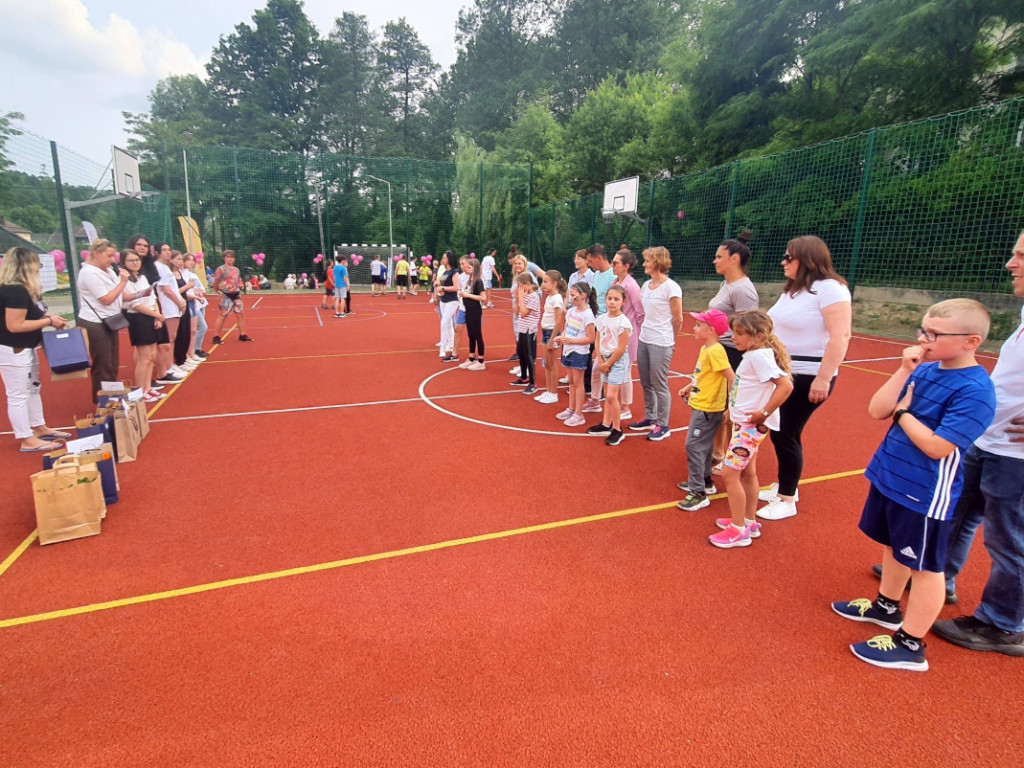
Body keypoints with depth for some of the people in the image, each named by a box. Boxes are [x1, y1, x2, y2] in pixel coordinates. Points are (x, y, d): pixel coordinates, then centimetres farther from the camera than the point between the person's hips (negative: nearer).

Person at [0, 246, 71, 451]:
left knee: (32, 388, 21)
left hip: (25, 348, 11)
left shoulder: (23, 288, 7)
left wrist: (48, 317, 3)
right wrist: (48, 321, -20)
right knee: (18, 395, -1)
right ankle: (27, 440, 7)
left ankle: (40, 428, 35)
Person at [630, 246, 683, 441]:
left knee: (659, 385, 2)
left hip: (661, 344, -7)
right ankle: (649, 418, 30)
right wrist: (645, 333, 9)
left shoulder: (670, 287, -13)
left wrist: (670, 340, 3)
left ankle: (663, 426, 14)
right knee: (646, 383, 15)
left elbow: (678, 319, -8)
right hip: (643, 340, 7)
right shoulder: (646, 285, 8)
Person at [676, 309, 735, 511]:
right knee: (704, 445, 21)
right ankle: (704, 481, 36)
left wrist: (731, 406, -22)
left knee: (694, 446, -8)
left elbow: (732, 378, -24)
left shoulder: (715, 351, -21)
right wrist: (688, 387, 15)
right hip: (701, 404, 10)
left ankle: (698, 493, -1)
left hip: (707, 408, -10)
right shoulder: (705, 349, 7)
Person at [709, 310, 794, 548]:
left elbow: (786, 385, -28)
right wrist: (733, 409, 7)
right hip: (744, 423, 10)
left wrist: (765, 413, -23)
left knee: (729, 474, -5)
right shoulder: (752, 354, 8)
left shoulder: (759, 356, -20)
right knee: (747, 473, 19)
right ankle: (748, 522, 32)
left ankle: (738, 531, 5)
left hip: (751, 425, -10)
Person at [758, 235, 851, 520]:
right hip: (783, 373, 8)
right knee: (777, 432, 14)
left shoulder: (830, 288, -15)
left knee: (786, 435, -3)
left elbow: (841, 336, -22)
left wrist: (823, 379, -25)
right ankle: (784, 486, 31)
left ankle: (787, 500, 13)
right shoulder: (793, 289, 12)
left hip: (807, 378, -8)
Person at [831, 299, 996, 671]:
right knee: (893, 547, 24)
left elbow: (937, 446, -26)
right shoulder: (924, 369, 0)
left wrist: (902, 411, -13)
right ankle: (887, 606, 46)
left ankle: (910, 644, 22)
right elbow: (876, 410, -5)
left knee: (925, 566, 8)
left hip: (925, 495, -8)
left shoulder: (975, 390, -21)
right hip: (889, 478, 8)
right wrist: (904, 371, -13)